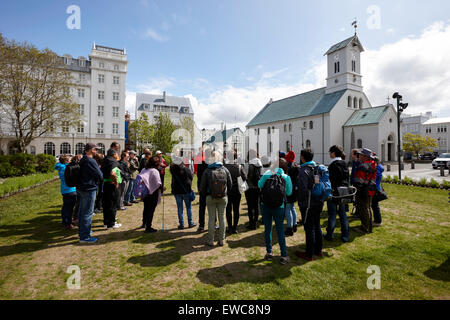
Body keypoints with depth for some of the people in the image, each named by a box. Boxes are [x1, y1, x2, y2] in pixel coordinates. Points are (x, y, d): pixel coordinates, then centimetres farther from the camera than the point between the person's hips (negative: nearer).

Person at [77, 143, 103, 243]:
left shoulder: (82, 160, 11)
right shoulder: (91, 161, -19)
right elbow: (100, 176, -18)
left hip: (82, 188, 10)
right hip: (89, 189, -10)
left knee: (82, 211, 18)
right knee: (88, 213, -3)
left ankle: (81, 232, 32)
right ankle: (84, 237, 4)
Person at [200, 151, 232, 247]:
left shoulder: (207, 171, -11)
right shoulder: (225, 170, -4)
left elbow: (202, 187, -5)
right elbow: (230, 185, 2)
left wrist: (206, 193, 14)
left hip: (210, 198, -2)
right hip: (223, 198, 2)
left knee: (211, 218, 8)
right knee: (222, 218, 10)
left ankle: (211, 240, 17)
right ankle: (222, 240, 19)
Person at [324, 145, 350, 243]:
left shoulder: (333, 165, -16)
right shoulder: (344, 164, 8)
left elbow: (331, 180, -18)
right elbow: (347, 179, 13)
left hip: (334, 192, -7)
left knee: (332, 214, 3)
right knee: (343, 214, 13)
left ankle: (329, 235, 13)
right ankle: (345, 236, 20)